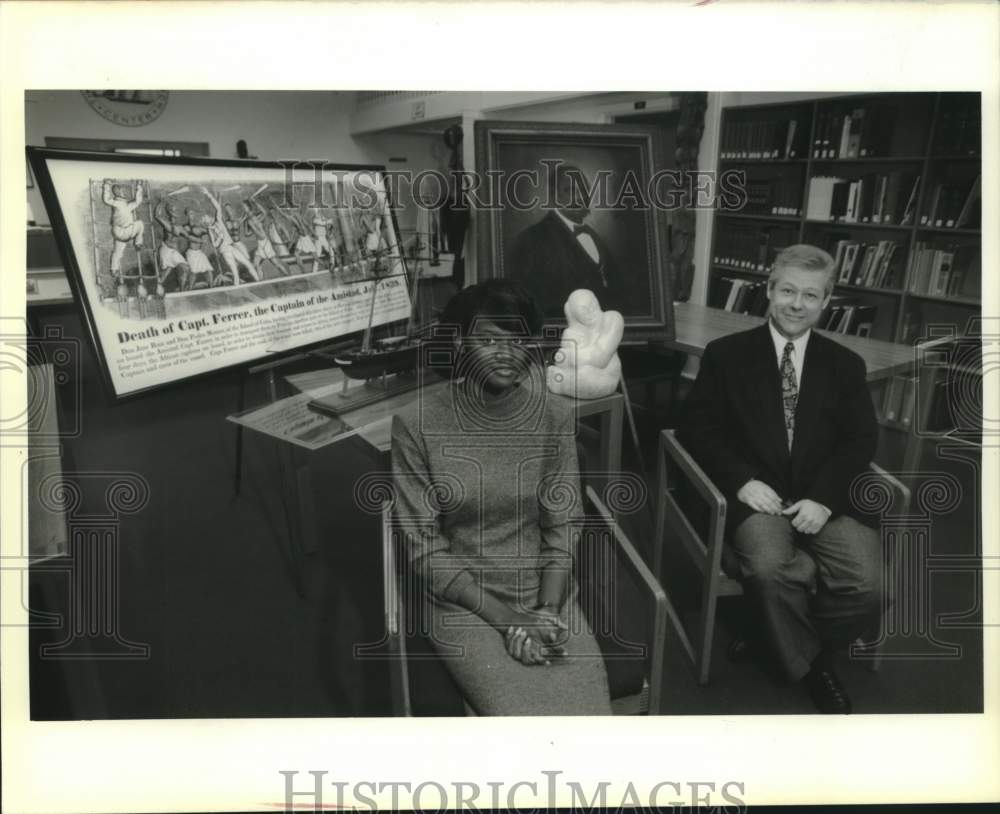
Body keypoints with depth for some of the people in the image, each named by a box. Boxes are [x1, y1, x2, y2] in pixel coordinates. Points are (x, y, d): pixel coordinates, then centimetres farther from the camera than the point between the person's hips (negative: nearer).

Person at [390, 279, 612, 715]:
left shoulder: (554, 416, -3)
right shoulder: (417, 423, -10)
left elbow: (562, 527, 1)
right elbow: (423, 544, -8)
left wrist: (547, 610, -13)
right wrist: (504, 617, -14)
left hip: (545, 591, 2)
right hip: (463, 600, -2)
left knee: (589, 710, -17)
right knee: (525, 713, -21)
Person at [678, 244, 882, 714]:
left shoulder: (845, 364, 14)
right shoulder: (726, 353, 7)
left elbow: (861, 440, 6)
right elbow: (697, 427, 2)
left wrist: (823, 497, -11)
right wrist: (743, 481, -14)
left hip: (824, 502, 3)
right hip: (756, 497, -2)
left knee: (869, 584, -23)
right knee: (769, 568, -32)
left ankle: (795, 642, 7)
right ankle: (811, 667, -3)